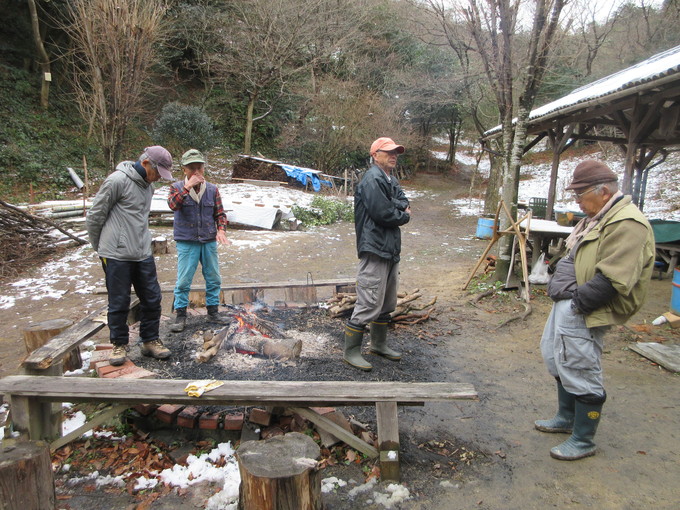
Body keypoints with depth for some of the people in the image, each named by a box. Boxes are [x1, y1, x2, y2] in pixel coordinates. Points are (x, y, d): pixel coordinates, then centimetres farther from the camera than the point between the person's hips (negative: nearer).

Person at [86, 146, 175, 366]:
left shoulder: (147, 185, 12)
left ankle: (150, 341, 24)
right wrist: (100, 247, 5)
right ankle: (120, 344, 21)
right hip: (117, 255, -7)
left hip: (143, 254, 7)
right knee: (119, 303, 5)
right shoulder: (117, 180, -13)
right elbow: (95, 215, -8)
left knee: (152, 299, 9)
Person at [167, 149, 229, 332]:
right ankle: (180, 315, 12)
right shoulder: (178, 187, -1)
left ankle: (213, 310, 26)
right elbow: (173, 204, -21)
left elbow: (220, 213, 8)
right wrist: (187, 187, -26)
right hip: (186, 243, -3)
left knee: (214, 279, 10)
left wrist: (221, 229, -9)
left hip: (209, 241, 3)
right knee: (183, 281, -1)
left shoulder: (212, 189, 5)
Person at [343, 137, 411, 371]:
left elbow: (403, 201, 11)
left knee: (387, 302, 19)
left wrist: (399, 207, -12)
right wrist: (404, 216, -4)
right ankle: (351, 351, 4)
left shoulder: (391, 180, 18)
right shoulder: (373, 180, -14)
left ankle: (378, 344, 34)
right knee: (369, 303, -8)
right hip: (375, 249, -10)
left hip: (391, 249, 11)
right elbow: (382, 213, -21)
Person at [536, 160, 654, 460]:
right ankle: (566, 419, 42)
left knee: (581, 374, -1)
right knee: (558, 361, 22)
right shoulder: (597, 217, 14)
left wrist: (576, 300, -18)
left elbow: (612, 281, -26)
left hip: (585, 313, -11)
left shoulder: (627, 224, -20)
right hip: (570, 305, 11)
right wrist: (561, 285, 4)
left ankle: (583, 441, 17)